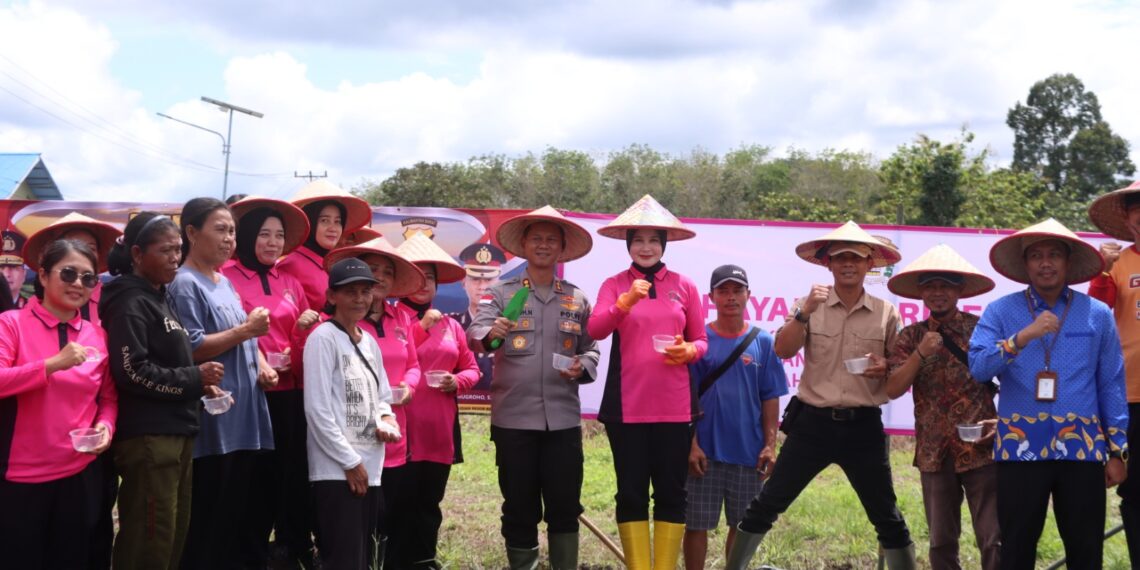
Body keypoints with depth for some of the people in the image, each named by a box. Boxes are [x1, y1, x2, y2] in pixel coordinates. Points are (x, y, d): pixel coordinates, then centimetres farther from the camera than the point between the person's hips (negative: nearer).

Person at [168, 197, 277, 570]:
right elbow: (190, 349, -17)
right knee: (208, 519, -4)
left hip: (243, 416, 9)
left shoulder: (224, 282, 17)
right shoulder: (185, 284, -9)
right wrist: (245, 330, -17)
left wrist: (262, 365, 5)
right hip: (212, 419, -9)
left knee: (240, 513, 13)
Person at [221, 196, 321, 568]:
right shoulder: (227, 278, -4)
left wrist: (308, 326, -2)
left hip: (289, 391, 5)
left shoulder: (290, 283, 15)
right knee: (256, 475, 2)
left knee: (292, 470, 7)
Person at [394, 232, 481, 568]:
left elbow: (472, 368, 17)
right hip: (403, 426, -5)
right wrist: (422, 326, -13)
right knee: (402, 503, -4)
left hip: (439, 428, 5)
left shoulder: (450, 325, 15)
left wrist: (457, 381, -5)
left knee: (430, 503, 11)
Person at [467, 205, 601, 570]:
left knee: (565, 506, 4)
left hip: (563, 418, 2)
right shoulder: (501, 294, 3)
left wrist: (583, 366, -9)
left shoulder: (577, 299, 11)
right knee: (519, 507, 6)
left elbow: (591, 349, 13)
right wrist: (490, 334, -34)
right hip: (513, 418, -1)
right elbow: (474, 334, -12)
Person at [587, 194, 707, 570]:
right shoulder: (614, 284, 3)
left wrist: (688, 351, -13)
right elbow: (595, 330, -12)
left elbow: (701, 341, 9)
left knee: (671, 491, 4)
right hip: (627, 406, -1)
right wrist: (626, 301, -27)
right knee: (631, 491, 4)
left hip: (673, 406, 1)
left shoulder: (684, 286, 6)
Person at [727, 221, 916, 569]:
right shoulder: (811, 305, 1)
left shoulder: (886, 314, 3)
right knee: (767, 504, 2)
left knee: (887, 517, 8)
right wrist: (803, 313, -24)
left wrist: (886, 368, -14)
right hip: (813, 422, 0)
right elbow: (783, 351, -11)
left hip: (863, 426, 1)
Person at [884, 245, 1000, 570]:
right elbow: (892, 390, -4)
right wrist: (920, 354, -15)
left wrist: (1003, 421, -11)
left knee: (995, 541, -5)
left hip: (981, 449, -2)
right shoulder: (911, 337, 5)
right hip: (935, 454, 3)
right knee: (941, 543, 9)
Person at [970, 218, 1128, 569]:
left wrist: (1117, 451, 5)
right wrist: (1024, 336, -24)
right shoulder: (1001, 311, 2)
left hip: (1082, 447, 1)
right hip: (1020, 447, -1)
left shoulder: (1098, 314, 6)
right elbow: (978, 368, -11)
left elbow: (1111, 385, 8)